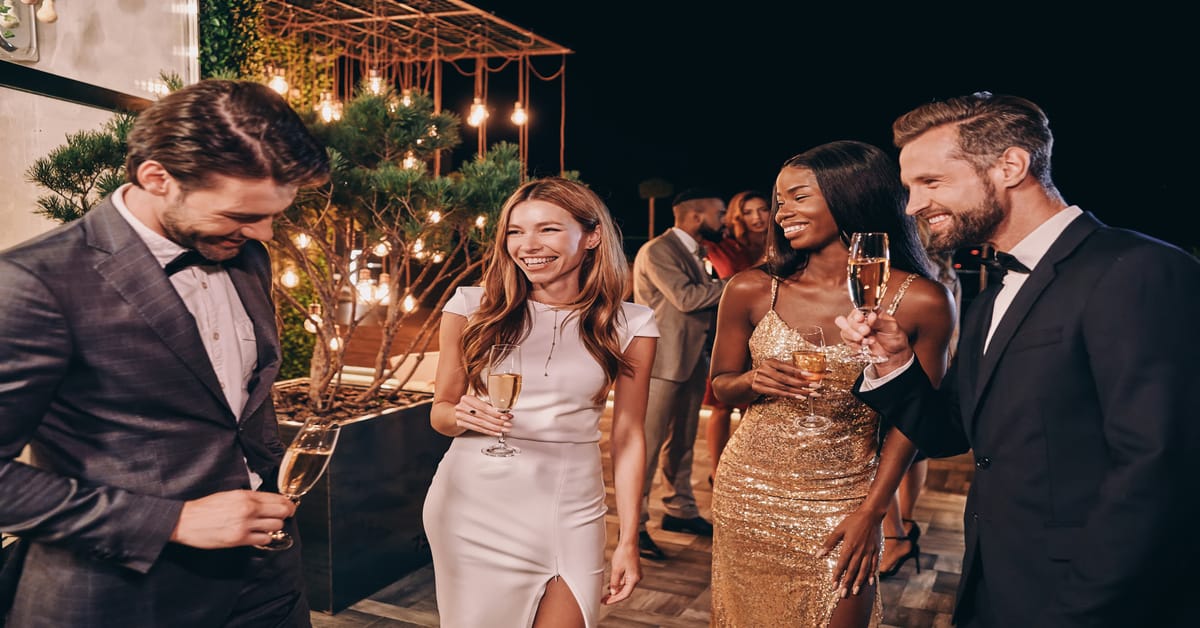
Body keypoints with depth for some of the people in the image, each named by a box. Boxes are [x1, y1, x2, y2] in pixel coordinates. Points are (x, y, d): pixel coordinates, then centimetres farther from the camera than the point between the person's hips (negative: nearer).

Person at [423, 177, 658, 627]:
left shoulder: (630, 326, -2)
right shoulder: (473, 306, -3)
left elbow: (628, 437, 3)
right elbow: (440, 412, 5)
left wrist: (628, 541, 2)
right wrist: (462, 415, -18)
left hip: (568, 511, 0)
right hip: (472, 504, 1)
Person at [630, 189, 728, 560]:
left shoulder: (693, 253, 17)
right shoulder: (658, 251, -13)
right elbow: (685, 297, -23)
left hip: (692, 359, 9)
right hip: (662, 361, -9)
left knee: (682, 441, 17)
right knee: (647, 443, -4)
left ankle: (680, 510, 29)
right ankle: (635, 525, 3)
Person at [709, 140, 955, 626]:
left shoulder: (921, 302, -10)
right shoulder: (752, 290, -7)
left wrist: (871, 512, -3)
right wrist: (753, 381, -16)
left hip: (843, 505, -1)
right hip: (747, 495, 2)